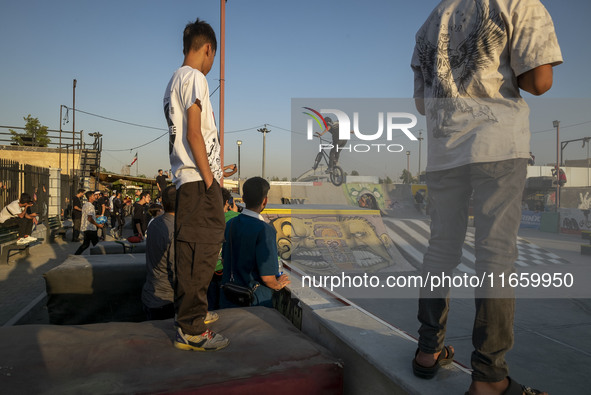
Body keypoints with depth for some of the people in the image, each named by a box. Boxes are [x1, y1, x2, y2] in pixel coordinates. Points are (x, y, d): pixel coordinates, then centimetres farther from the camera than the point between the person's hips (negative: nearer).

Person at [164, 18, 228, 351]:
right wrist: (209, 178, -14)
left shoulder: (174, 82, 22)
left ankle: (191, 314, 28)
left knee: (192, 251, 16)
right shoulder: (195, 77, -6)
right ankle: (191, 330, -2)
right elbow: (194, 133, -16)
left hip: (187, 181, 10)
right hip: (198, 180, -10)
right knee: (201, 251, -8)